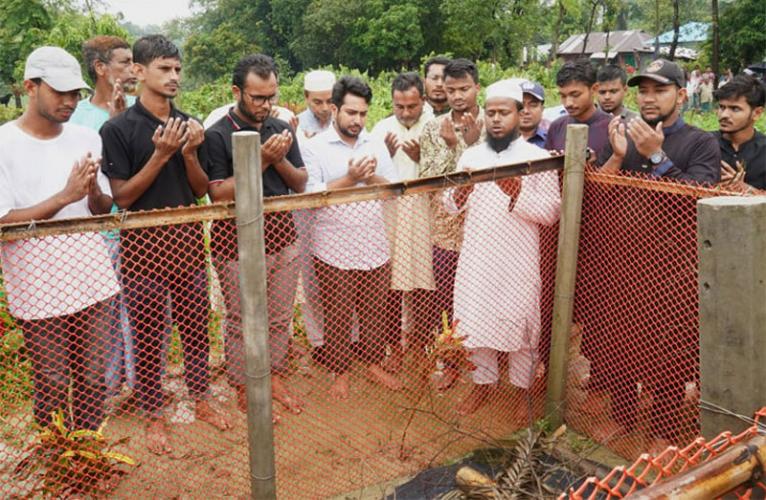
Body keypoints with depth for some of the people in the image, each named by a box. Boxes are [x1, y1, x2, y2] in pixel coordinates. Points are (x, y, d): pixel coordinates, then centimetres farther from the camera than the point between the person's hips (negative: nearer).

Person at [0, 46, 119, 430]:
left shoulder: (87, 139, 7)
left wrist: (93, 189, -12)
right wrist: (65, 196, -21)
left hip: (93, 281, 4)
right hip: (39, 292, -4)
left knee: (94, 384, 12)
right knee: (52, 391, 7)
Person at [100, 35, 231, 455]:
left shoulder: (188, 125, 5)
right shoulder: (118, 129, -9)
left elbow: (202, 190, 6)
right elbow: (122, 197, -11)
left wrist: (190, 153, -13)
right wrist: (161, 155, -21)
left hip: (187, 238, 4)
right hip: (144, 243, -4)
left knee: (195, 326, 13)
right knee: (148, 336, 7)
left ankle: (201, 400, 31)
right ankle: (154, 416, 23)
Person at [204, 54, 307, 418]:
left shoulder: (281, 129, 6)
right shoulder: (217, 135, -10)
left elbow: (301, 184, 8)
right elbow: (218, 194, -17)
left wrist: (280, 160, -12)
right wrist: (260, 161, -22)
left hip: (282, 236, 5)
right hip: (238, 244, -5)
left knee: (280, 318, 16)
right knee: (242, 323, 8)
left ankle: (274, 379, 34)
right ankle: (244, 391, 25)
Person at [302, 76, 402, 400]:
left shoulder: (376, 145, 8)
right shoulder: (315, 147, -5)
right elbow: (310, 194, -15)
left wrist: (372, 177, -14)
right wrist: (350, 178, -21)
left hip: (375, 247, 4)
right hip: (334, 250, -4)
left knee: (375, 311, 14)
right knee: (338, 315, 9)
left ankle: (373, 363, 33)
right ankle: (340, 371, 26)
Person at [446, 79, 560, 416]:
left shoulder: (538, 157, -5)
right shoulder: (470, 156, 7)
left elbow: (550, 213, -11)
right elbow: (451, 206, 8)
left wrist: (517, 192, -24)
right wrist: (461, 190, -13)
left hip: (517, 261, -3)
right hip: (476, 256, 4)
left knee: (518, 324, 7)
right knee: (475, 320, 12)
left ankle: (522, 390, 26)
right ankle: (483, 383, 30)